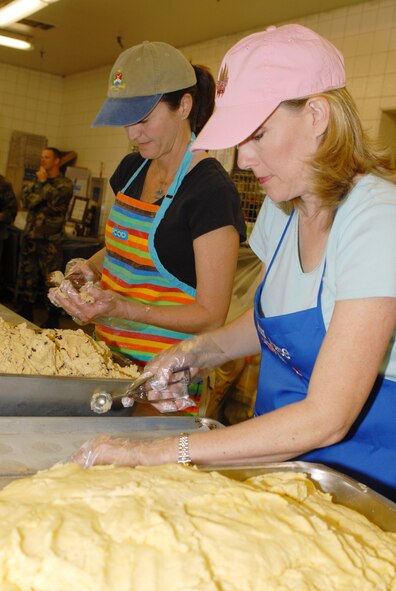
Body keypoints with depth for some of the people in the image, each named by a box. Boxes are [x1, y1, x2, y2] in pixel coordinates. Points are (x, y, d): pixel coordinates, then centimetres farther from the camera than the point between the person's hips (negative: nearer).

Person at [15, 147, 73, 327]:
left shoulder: (65, 184, 0)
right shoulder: (36, 180, 15)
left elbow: (53, 198, -18)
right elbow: (27, 200, 0)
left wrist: (43, 182, -5)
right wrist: (40, 183, -9)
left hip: (50, 239, -5)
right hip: (30, 236, 5)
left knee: (50, 279, -2)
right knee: (26, 276, 9)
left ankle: (53, 320, 8)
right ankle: (24, 317, 20)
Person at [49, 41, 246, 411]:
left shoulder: (212, 190, -16)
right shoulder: (132, 168, 7)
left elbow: (211, 316, -16)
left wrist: (121, 308, -28)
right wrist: (91, 267, 0)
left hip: (164, 370, -6)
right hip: (108, 353, 7)